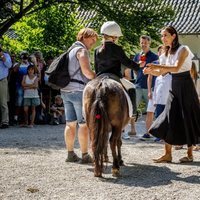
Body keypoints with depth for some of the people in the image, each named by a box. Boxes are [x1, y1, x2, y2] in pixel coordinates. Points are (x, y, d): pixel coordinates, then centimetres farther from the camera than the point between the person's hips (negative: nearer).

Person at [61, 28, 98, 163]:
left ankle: (70, 154, 15)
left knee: (70, 123, 11)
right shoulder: (82, 50, -9)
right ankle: (85, 156, -1)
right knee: (84, 124, -3)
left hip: (66, 91, 9)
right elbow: (86, 71, -20)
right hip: (79, 91, -9)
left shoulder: (71, 50, 20)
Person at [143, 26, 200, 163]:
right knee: (169, 120, 1)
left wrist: (157, 66, -33)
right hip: (174, 87, 7)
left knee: (187, 120, -1)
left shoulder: (183, 49, -12)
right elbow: (164, 72, 10)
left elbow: (176, 68, -26)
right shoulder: (169, 52, 11)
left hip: (185, 87, -7)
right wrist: (151, 71, -8)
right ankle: (168, 154, 5)